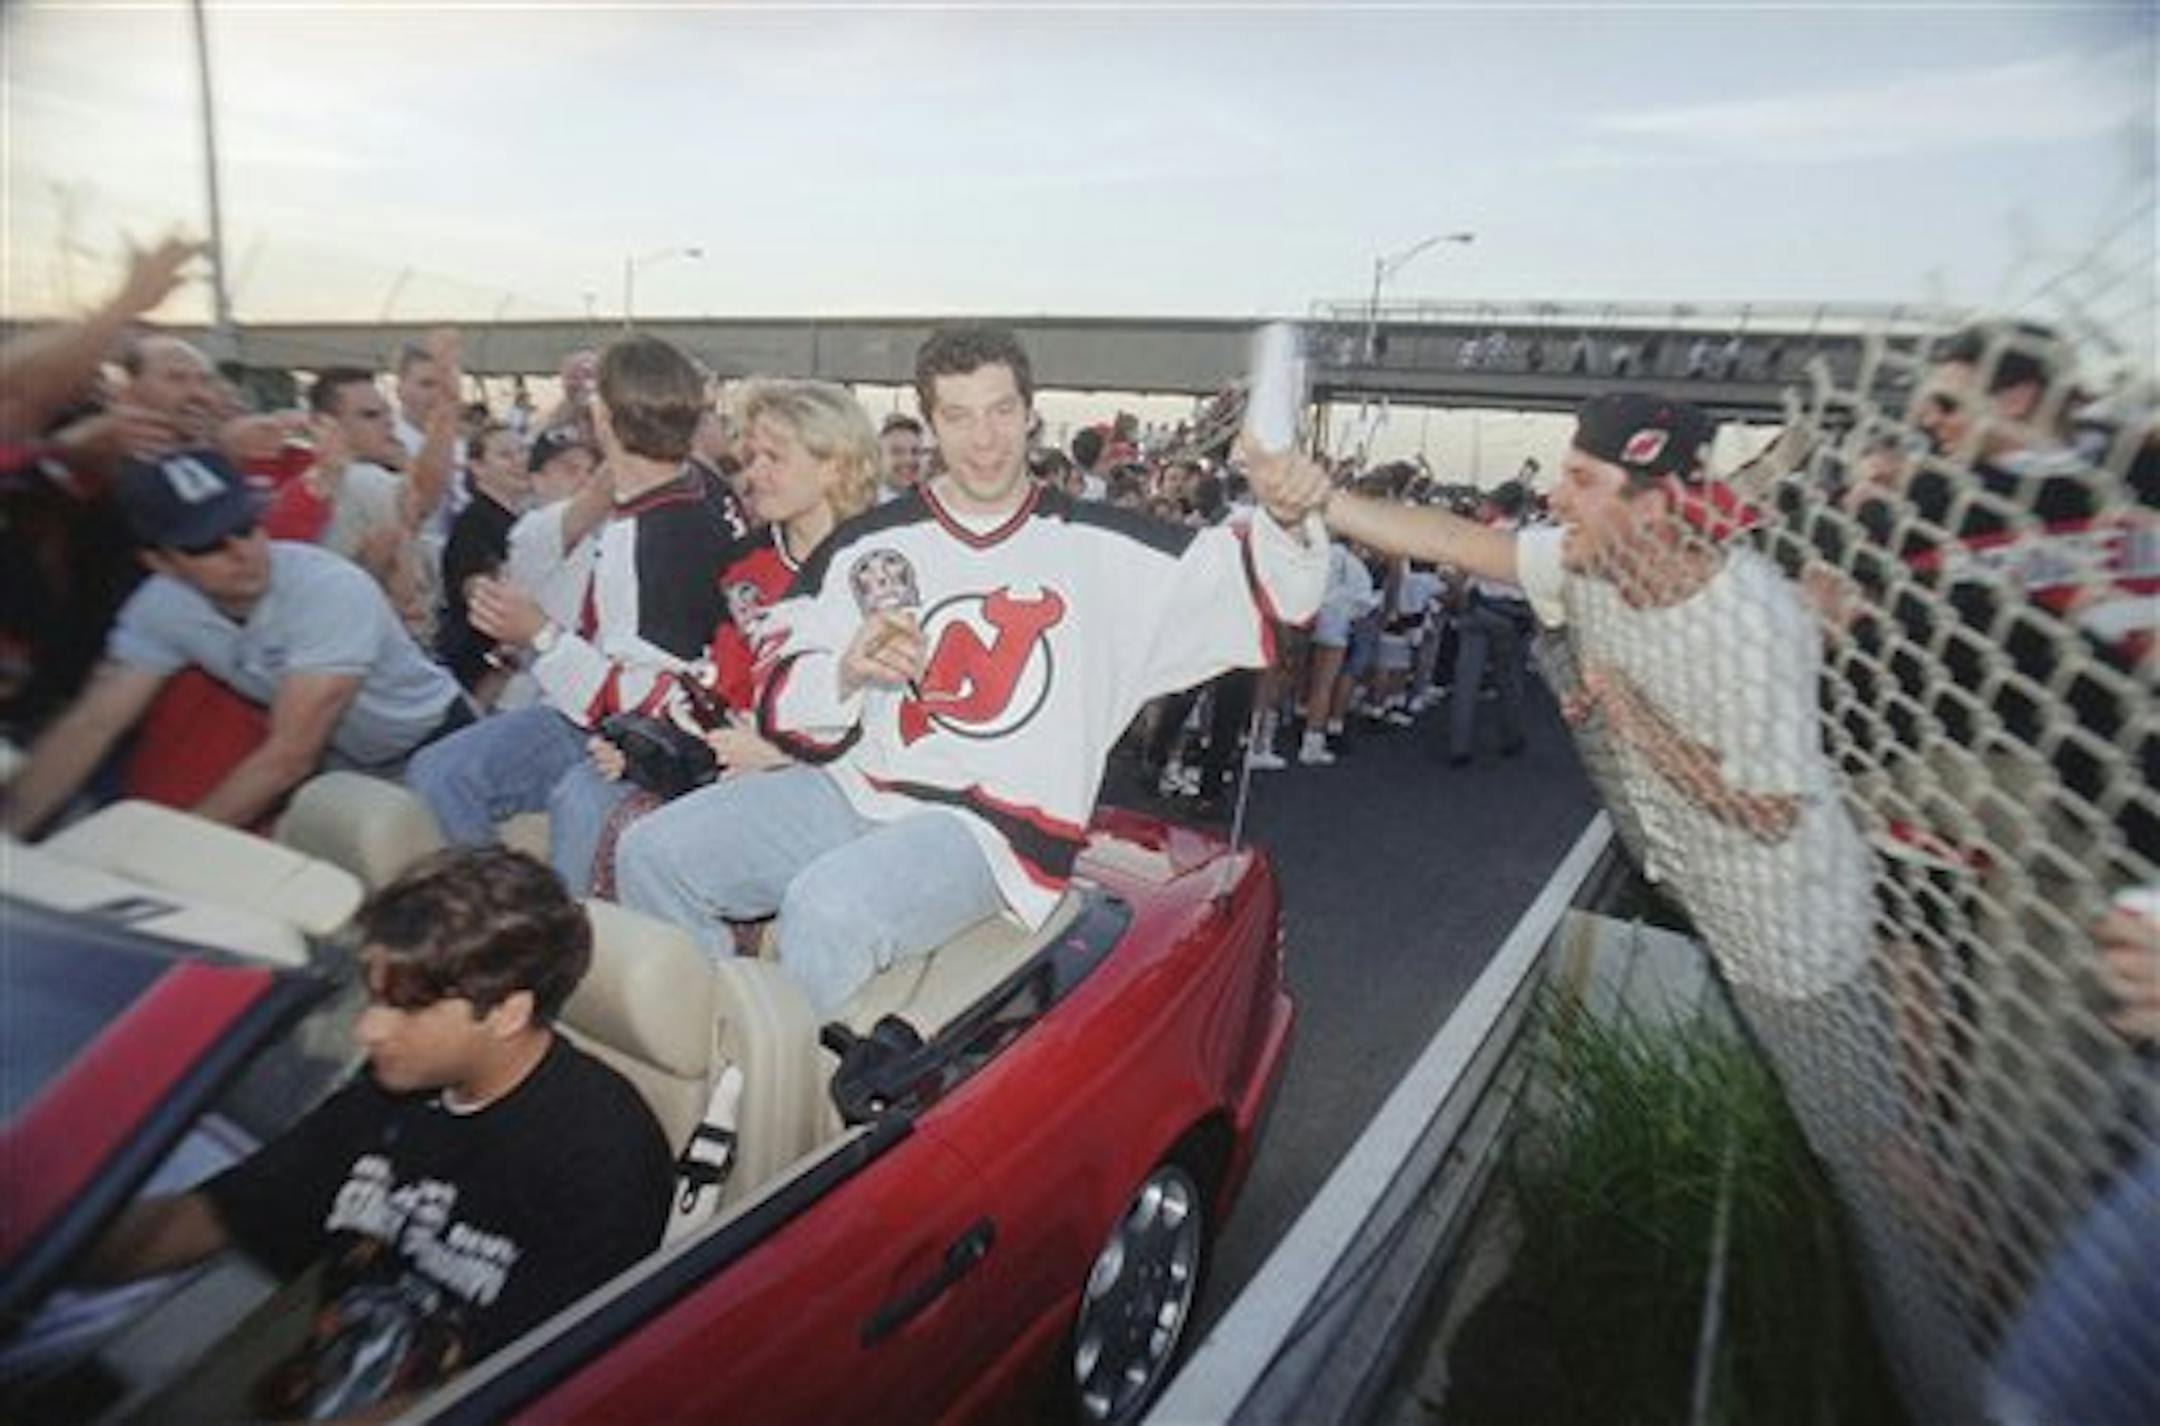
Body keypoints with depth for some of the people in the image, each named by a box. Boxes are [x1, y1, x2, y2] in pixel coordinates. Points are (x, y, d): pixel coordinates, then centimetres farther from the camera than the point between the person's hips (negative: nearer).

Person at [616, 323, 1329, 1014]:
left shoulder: (1102, 547, 4)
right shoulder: (867, 542, 8)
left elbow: (1270, 591, 2)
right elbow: (782, 700, 6)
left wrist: (1289, 519, -20)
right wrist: (846, 671, -17)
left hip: (995, 827, -4)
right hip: (854, 793, 4)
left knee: (825, 908, -30)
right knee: (652, 853, -8)